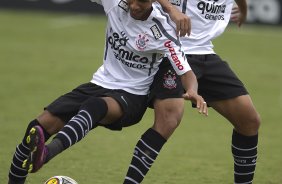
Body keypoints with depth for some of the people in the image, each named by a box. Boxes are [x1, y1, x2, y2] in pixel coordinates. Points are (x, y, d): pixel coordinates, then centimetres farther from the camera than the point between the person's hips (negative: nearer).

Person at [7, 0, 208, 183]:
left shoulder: (162, 31, -18)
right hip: (101, 83, 6)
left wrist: (192, 92, -39)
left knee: (94, 106, -40)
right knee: (39, 126, -12)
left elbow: (186, 73, -17)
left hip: (131, 96, -6)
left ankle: (47, 152, -62)